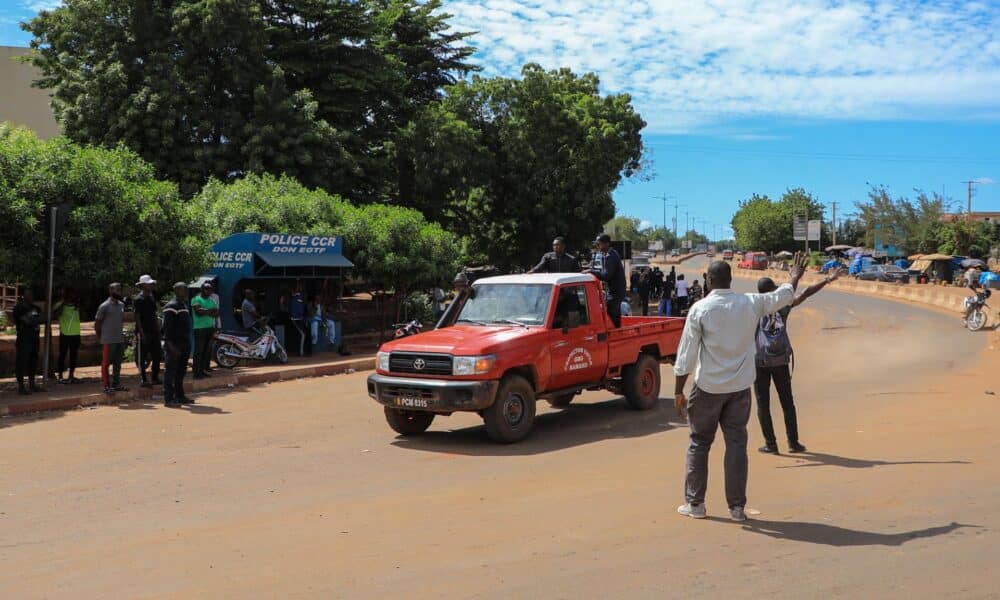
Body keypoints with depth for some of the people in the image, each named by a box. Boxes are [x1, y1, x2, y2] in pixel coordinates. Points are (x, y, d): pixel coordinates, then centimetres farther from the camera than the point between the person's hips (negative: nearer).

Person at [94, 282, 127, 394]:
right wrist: (100, 338, -4)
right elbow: (97, 323, -6)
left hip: (120, 339, 7)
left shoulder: (121, 305, 10)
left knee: (117, 363, 12)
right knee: (106, 363, 0)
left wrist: (121, 332, 13)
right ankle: (106, 386, 4)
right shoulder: (104, 306, -10)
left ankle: (116, 384, 20)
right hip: (108, 341, -7)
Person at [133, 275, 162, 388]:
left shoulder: (152, 298, 13)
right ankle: (143, 380, 5)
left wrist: (158, 329, 13)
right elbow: (137, 317, -13)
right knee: (142, 357, 0)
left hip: (153, 331, 8)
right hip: (144, 332, -8)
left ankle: (155, 378, 20)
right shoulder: (138, 300, -10)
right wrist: (142, 333, -19)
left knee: (157, 355, 10)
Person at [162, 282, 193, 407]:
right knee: (170, 371, -6)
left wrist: (188, 343, 19)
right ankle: (168, 399, -5)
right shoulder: (171, 306, -12)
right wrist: (171, 344, -23)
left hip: (184, 344, 9)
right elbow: (167, 327, -18)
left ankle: (179, 396, 22)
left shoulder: (184, 305, 18)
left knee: (181, 372, 14)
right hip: (174, 345, -9)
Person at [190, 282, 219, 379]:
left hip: (210, 328, 7)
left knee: (207, 351, 8)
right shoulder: (196, 299, -3)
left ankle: (202, 371, 15)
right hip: (200, 328, -7)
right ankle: (196, 372, -6)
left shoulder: (212, 300, 18)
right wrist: (210, 311, -10)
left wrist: (205, 312, -10)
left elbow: (217, 313, 6)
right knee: (199, 351, -8)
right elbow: (198, 311, -18)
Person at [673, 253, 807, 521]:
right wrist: (795, 277, 39)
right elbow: (783, 296, 18)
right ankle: (737, 507, 11)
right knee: (736, 444, 9)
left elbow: (686, 355, -11)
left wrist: (678, 392, -3)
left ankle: (695, 504, 16)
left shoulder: (700, 309, -11)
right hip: (740, 387, 3)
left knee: (699, 444, 11)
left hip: (708, 388, -2)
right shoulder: (750, 303, -2)